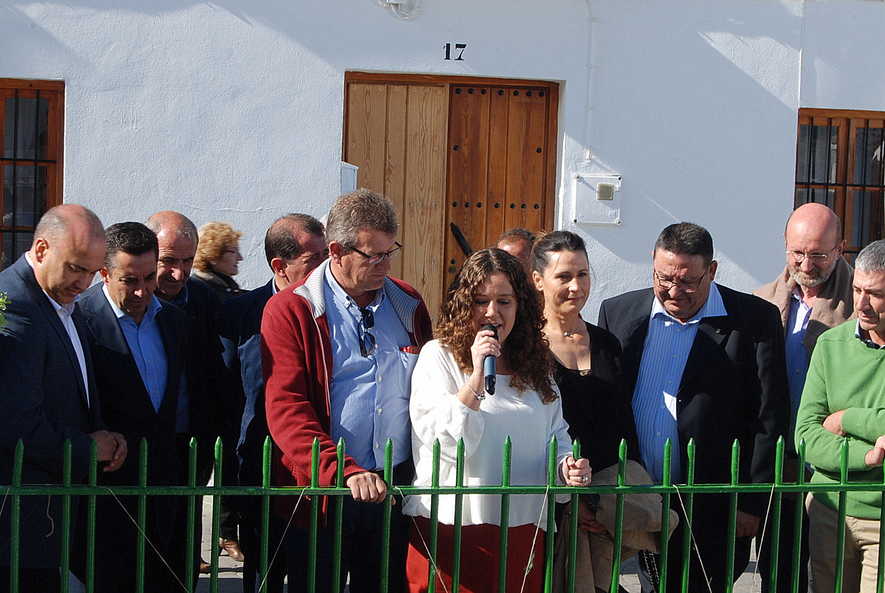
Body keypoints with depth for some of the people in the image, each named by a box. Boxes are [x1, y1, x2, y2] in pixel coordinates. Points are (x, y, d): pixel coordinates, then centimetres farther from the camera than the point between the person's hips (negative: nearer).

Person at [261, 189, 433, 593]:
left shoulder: (408, 305, 9)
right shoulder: (289, 310, -6)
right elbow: (286, 409, -15)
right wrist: (344, 473, -26)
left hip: (397, 487, 4)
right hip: (322, 490, -4)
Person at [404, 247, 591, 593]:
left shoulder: (535, 366, 12)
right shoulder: (438, 356, -3)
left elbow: (556, 435, 17)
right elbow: (445, 444, -12)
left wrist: (566, 467, -4)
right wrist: (477, 376, -19)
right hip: (451, 526, -4)